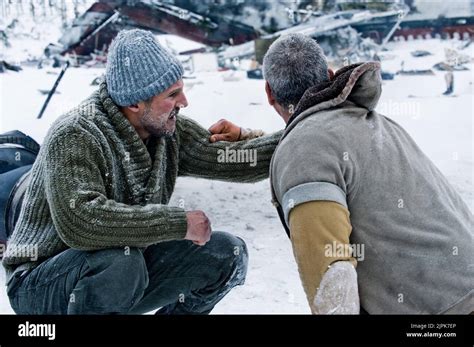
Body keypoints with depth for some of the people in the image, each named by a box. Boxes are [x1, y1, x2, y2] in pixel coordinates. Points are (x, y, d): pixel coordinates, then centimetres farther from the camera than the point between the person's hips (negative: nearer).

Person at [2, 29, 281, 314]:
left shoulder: (170, 130, -5)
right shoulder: (75, 136, -26)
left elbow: (234, 160, -2)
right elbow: (79, 221, -40)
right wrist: (179, 223, -35)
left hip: (128, 279, 7)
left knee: (227, 254, -4)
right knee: (119, 261, -38)